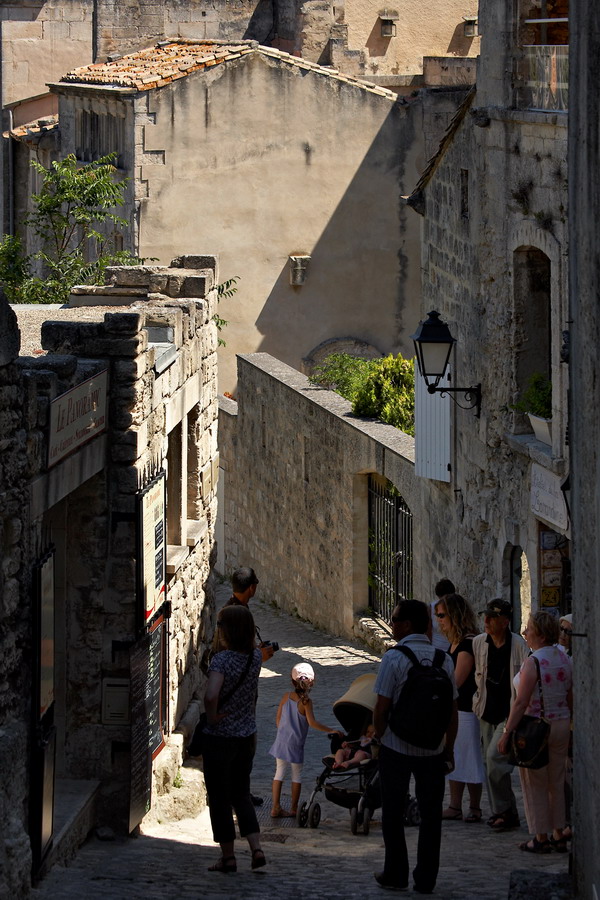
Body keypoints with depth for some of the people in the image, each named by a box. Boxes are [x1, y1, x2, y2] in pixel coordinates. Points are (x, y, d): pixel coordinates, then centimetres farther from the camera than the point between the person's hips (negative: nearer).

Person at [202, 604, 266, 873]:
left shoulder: (222, 659, -22)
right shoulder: (255, 657, -2)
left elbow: (211, 695, -36)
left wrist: (212, 716, -19)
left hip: (220, 738, -6)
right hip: (247, 737, 6)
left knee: (220, 798, 7)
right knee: (241, 795, 18)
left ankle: (228, 856, 13)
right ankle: (256, 848, 6)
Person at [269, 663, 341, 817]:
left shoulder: (286, 696, -2)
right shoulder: (306, 701, -16)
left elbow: (278, 717, 5)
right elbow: (312, 722, -24)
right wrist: (331, 730, -21)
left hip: (281, 740, 4)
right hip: (295, 743, -4)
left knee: (279, 772, 10)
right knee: (297, 774, 9)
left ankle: (276, 807, 10)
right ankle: (294, 809, 14)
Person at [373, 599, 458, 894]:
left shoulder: (394, 658, -12)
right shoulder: (443, 659, 0)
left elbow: (381, 707, -12)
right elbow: (452, 709, 2)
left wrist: (378, 738, 3)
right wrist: (449, 749, 11)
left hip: (396, 747, -3)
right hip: (433, 748, 3)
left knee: (393, 813, 11)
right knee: (430, 814, 9)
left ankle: (396, 875, 16)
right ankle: (425, 879, 11)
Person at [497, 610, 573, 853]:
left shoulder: (533, 662, -18)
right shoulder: (564, 658, 4)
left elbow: (521, 703, -21)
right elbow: (571, 697, 11)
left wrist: (507, 733, -18)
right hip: (561, 724, 7)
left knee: (535, 785, 3)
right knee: (556, 783, 13)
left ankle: (541, 838, 6)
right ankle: (559, 836, 16)